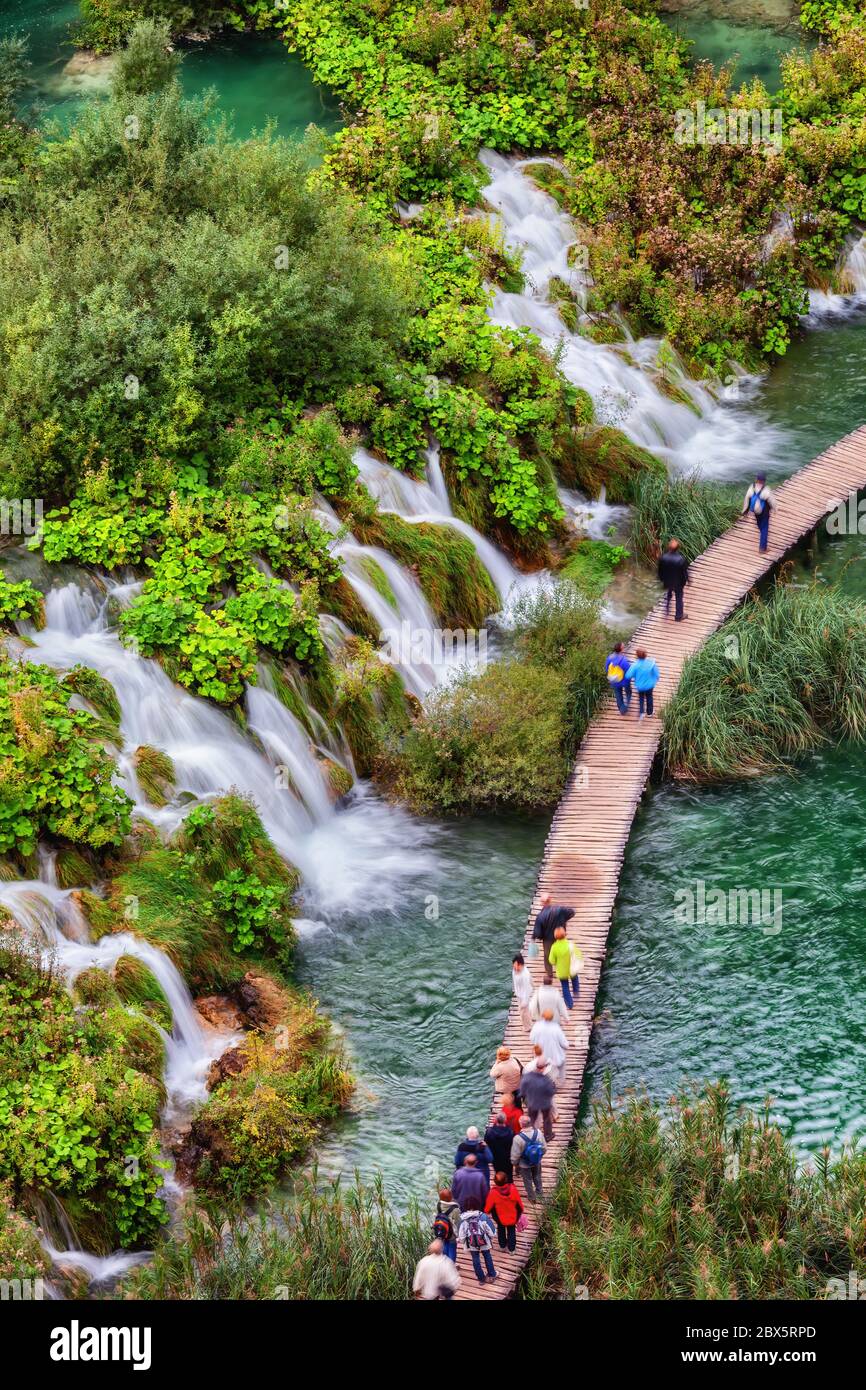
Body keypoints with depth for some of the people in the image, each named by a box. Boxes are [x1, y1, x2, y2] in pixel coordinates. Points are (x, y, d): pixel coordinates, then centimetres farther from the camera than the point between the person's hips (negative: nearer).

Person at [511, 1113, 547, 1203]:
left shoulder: (518, 1138, -34)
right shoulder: (538, 1133, -24)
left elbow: (515, 1155, -22)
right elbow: (544, 1148, -9)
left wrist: (514, 1162, 0)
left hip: (524, 1164, -3)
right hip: (537, 1162, 3)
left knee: (528, 1180, 22)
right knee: (537, 1177, 30)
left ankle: (532, 1197, 39)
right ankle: (540, 1193, 50)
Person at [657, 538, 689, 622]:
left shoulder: (663, 558, -25)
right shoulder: (681, 559, -32)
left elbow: (660, 571, -9)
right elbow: (684, 571, -17)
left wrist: (662, 579, 10)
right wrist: (685, 580, 3)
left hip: (667, 582, 2)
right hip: (678, 582, -2)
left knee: (668, 595, 31)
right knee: (678, 598, 20)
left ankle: (667, 612, 43)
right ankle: (678, 616, 35)